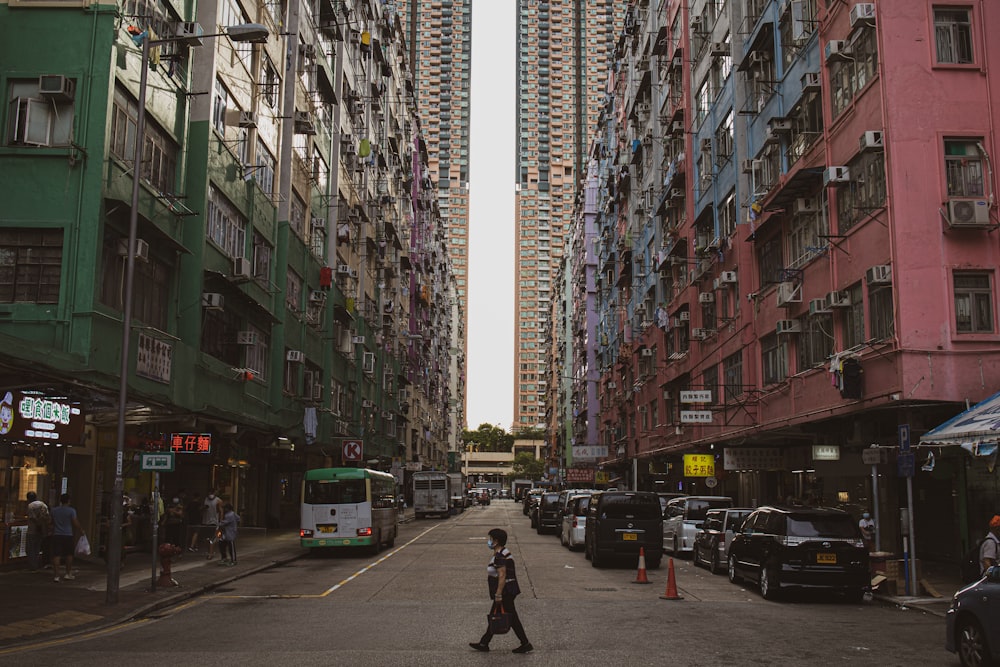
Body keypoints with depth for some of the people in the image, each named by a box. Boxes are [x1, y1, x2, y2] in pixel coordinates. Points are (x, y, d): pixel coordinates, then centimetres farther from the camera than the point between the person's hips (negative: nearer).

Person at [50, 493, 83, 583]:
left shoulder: (54, 510, 4)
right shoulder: (71, 511, -8)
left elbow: (52, 522, 16)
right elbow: (75, 523, -7)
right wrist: (81, 531, 8)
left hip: (57, 535, 2)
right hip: (68, 535, -2)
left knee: (56, 555, 1)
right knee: (69, 555, 13)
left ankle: (56, 576, -4)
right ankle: (68, 574, 19)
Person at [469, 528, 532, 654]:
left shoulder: (499, 556, -21)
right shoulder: (503, 553, 12)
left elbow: (502, 576, -25)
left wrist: (498, 594, -24)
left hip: (505, 593, -11)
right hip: (508, 592, 11)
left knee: (512, 619, -2)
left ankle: (525, 644, 4)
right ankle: (484, 643, 21)